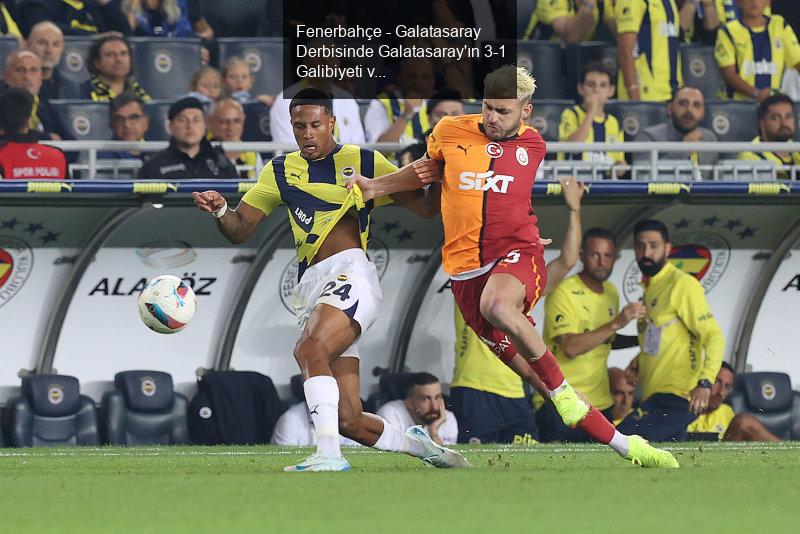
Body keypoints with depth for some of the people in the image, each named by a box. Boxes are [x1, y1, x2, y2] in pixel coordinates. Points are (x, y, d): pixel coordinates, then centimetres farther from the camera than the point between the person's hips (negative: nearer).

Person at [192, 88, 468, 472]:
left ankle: (329, 455, -37)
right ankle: (416, 444, 23)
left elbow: (426, 208, 12)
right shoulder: (281, 170, 18)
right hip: (310, 287, 4)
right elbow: (239, 230, 16)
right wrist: (219, 209, -6)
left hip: (351, 273, -4)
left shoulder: (364, 162, 10)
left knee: (310, 350, -34)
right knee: (348, 421, -2)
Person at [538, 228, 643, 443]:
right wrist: (616, 323, -27)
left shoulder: (611, 292, 12)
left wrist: (639, 340, 7)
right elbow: (570, 347, -22)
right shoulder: (563, 292, -11)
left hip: (601, 404, 7)